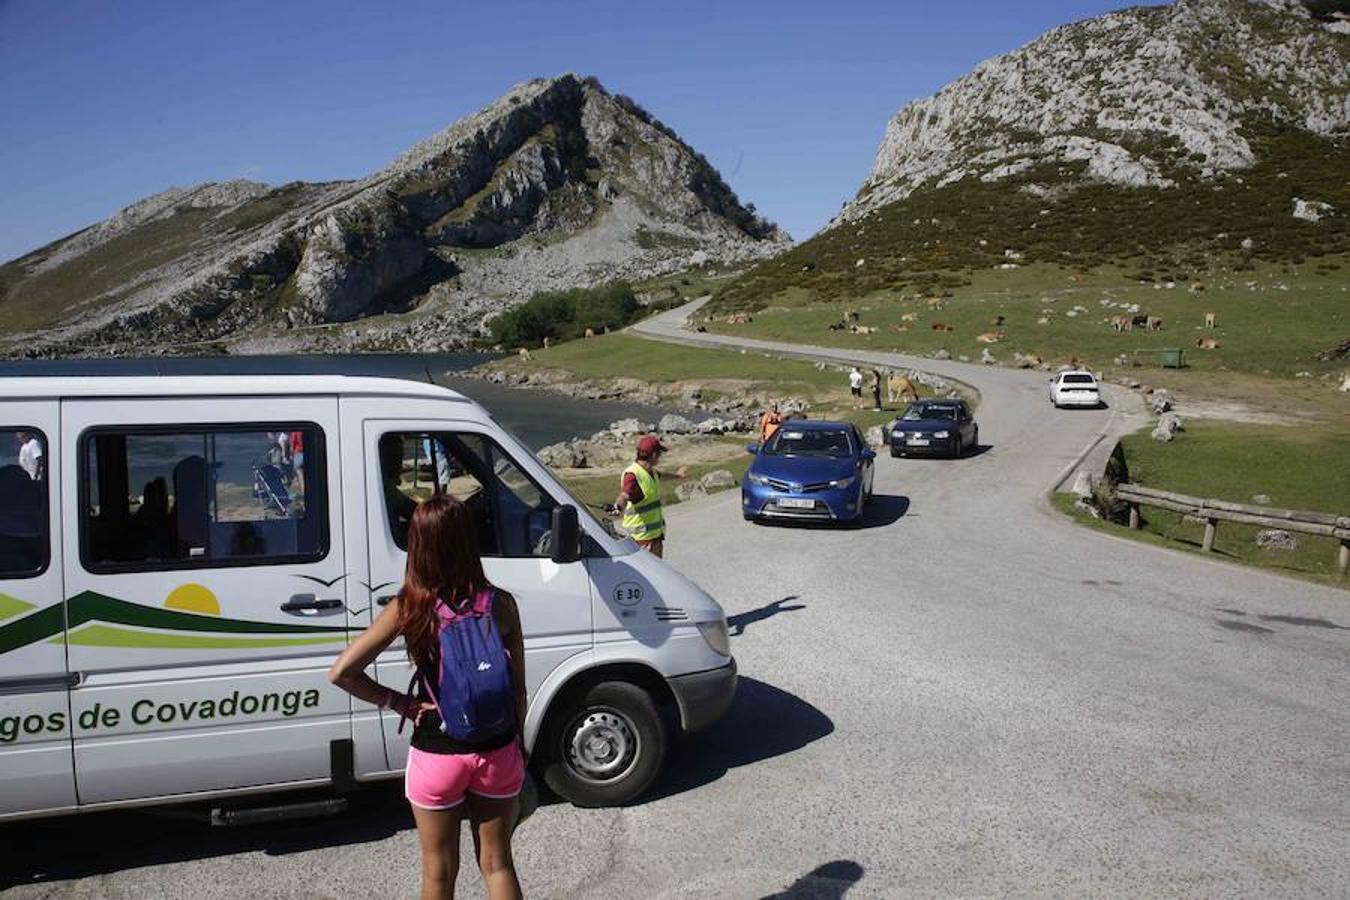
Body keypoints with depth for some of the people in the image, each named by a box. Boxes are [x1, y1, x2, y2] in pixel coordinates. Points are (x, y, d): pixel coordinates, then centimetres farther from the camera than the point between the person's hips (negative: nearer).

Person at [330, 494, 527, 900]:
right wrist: (518, 744, 12)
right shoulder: (500, 604, -10)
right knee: (497, 863, 19)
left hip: (435, 757, -1)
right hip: (497, 752, 1)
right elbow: (518, 688, -2)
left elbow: (342, 672, -15)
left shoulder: (409, 607, -13)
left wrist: (400, 703, -6)